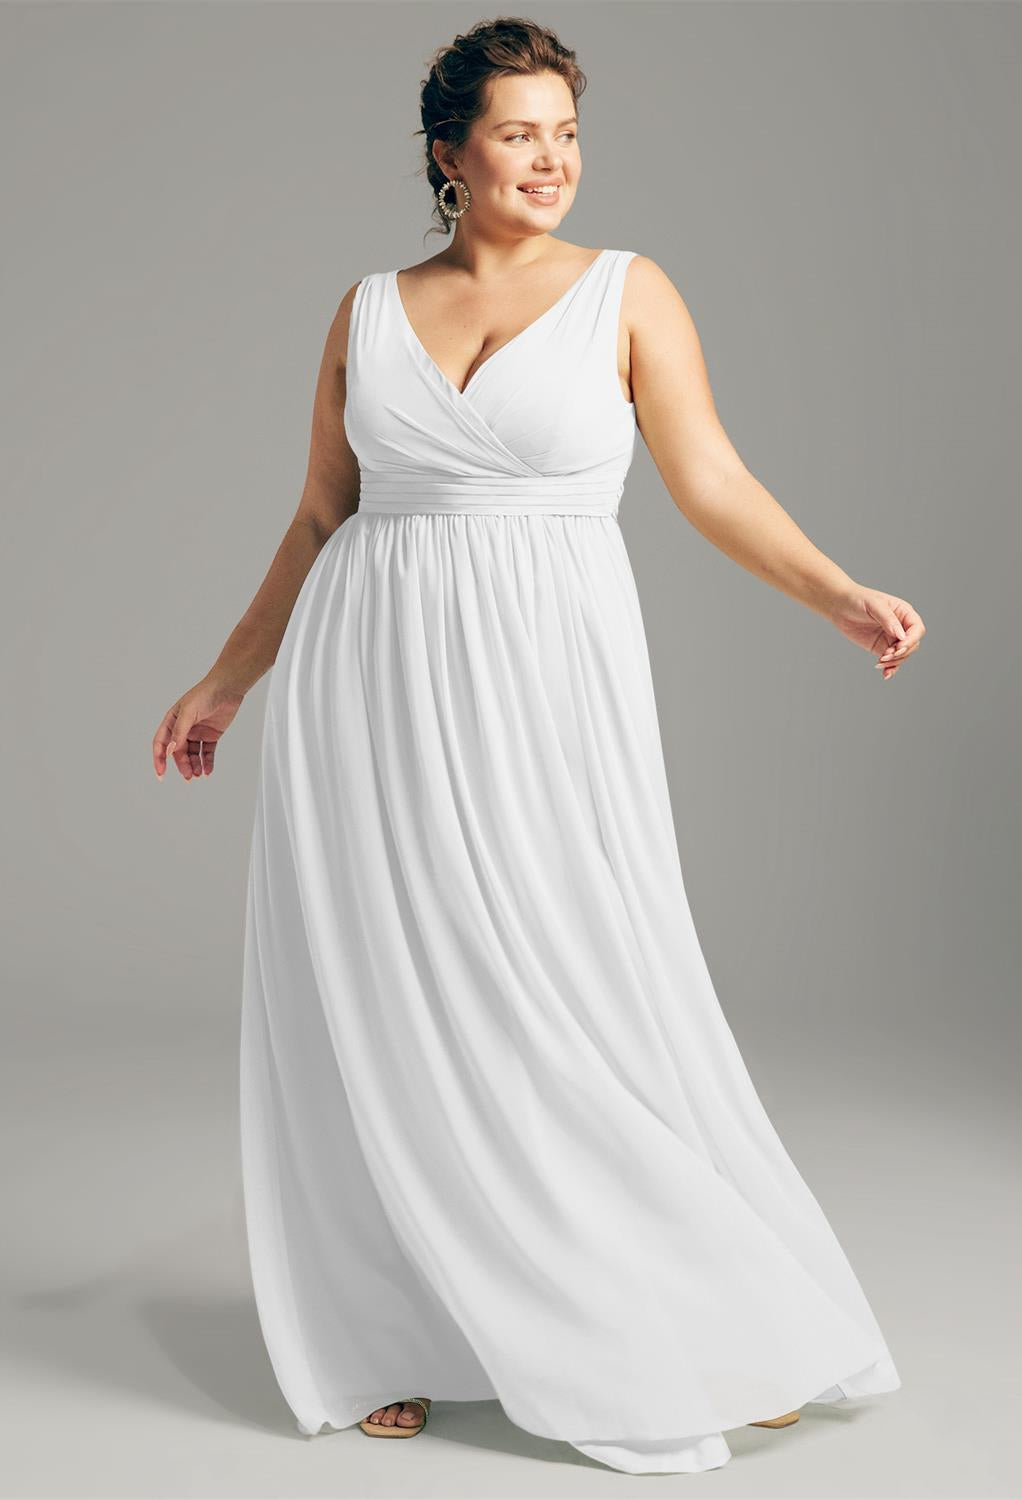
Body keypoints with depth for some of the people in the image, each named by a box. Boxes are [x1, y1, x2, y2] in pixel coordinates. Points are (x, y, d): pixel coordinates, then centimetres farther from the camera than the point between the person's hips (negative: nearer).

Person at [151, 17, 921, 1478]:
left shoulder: (628, 291, 5)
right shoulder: (369, 311, 11)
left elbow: (715, 485, 0)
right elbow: (319, 520, 16)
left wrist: (841, 595, -14)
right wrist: (227, 681, 17)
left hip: (545, 675, -2)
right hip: (368, 680, 3)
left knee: (586, 998, -4)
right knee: (379, 1002, 5)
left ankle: (723, 1332, 15)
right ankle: (404, 1340, 21)